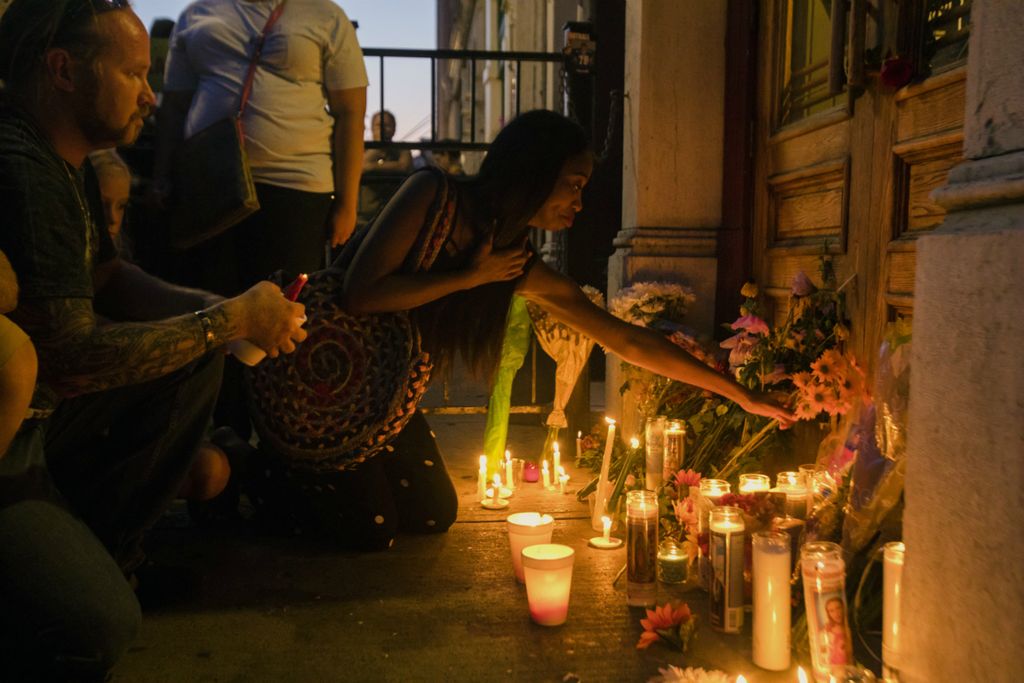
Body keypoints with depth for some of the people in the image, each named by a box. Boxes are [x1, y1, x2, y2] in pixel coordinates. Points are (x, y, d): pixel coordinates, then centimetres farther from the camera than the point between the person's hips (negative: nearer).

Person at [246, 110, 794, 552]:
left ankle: (293, 467, 27)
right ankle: (271, 476, 19)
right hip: (313, 371, -6)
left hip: (381, 392, 7)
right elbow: (359, 293, -27)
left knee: (434, 515, 10)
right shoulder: (434, 195, -20)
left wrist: (742, 395, -7)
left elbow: (627, 341, -7)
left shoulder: (524, 271, -6)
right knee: (371, 529, -8)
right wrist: (471, 276, -22)